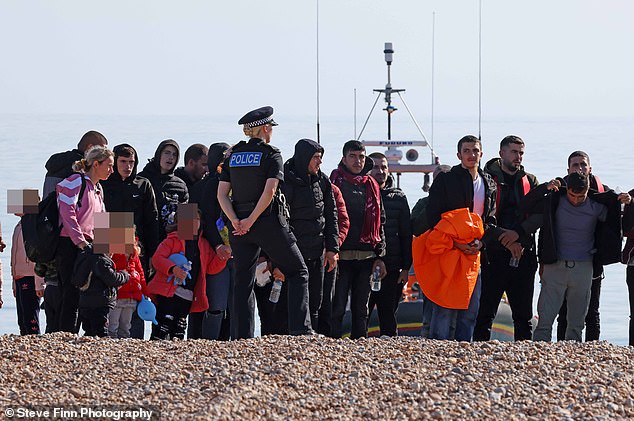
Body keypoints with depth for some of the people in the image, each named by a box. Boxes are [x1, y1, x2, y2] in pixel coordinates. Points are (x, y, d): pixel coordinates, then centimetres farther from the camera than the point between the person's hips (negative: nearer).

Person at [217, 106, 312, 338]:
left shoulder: (233, 156, 11)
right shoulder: (271, 154, -4)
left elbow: (222, 194, 2)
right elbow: (269, 191, -17)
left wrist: (236, 221, -6)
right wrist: (251, 220, -13)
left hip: (240, 226, 5)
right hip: (269, 223, -5)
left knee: (243, 281, 8)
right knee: (298, 272, 7)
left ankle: (242, 337, 3)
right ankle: (300, 329, -4)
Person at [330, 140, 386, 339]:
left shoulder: (371, 186, 16)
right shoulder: (335, 183, 1)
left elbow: (379, 224, 18)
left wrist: (380, 256, 11)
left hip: (366, 256, 5)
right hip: (342, 255, -5)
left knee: (361, 308, 9)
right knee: (337, 307, -7)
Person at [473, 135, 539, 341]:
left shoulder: (530, 181, 14)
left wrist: (518, 232, -14)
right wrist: (499, 235, -16)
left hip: (523, 255, 4)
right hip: (494, 254, -4)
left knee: (523, 315, 7)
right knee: (486, 312, -5)